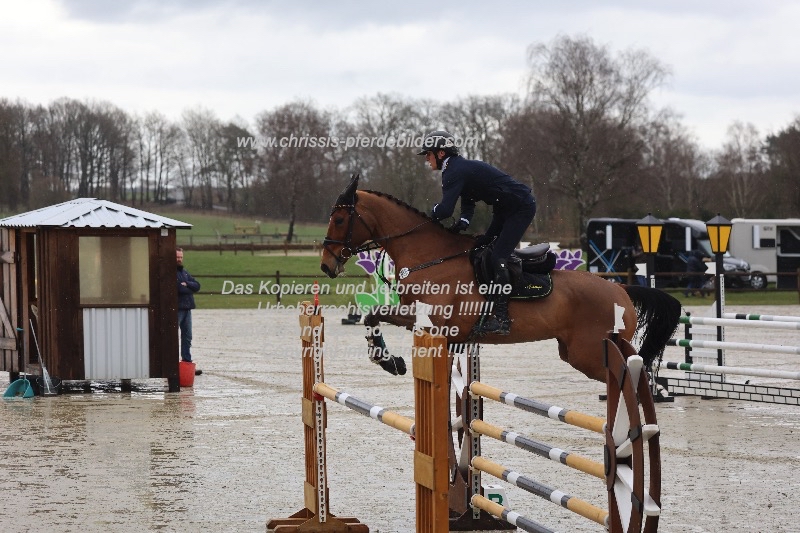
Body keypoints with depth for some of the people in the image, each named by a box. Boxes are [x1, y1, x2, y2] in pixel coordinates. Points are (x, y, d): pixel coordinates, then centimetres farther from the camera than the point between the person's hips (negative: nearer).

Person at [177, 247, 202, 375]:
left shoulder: (185, 272, 20)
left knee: (187, 337, 11)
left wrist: (186, 284, -8)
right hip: (176, 309, -8)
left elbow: (196, 286, 11)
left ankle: (187, 363, 16)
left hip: (187, 308, 8)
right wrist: (188, 288, -8)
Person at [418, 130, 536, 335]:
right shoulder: (460, 168, 13)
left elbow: (445, 209, -29)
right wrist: (463, 222, -4)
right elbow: (468, 206, 16)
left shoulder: (455, 171, -19)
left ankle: (501, 318, -21)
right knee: (484, 249, 15)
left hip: (521, 208, -11)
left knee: (498, 257, -17)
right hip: (507, 208, 11)